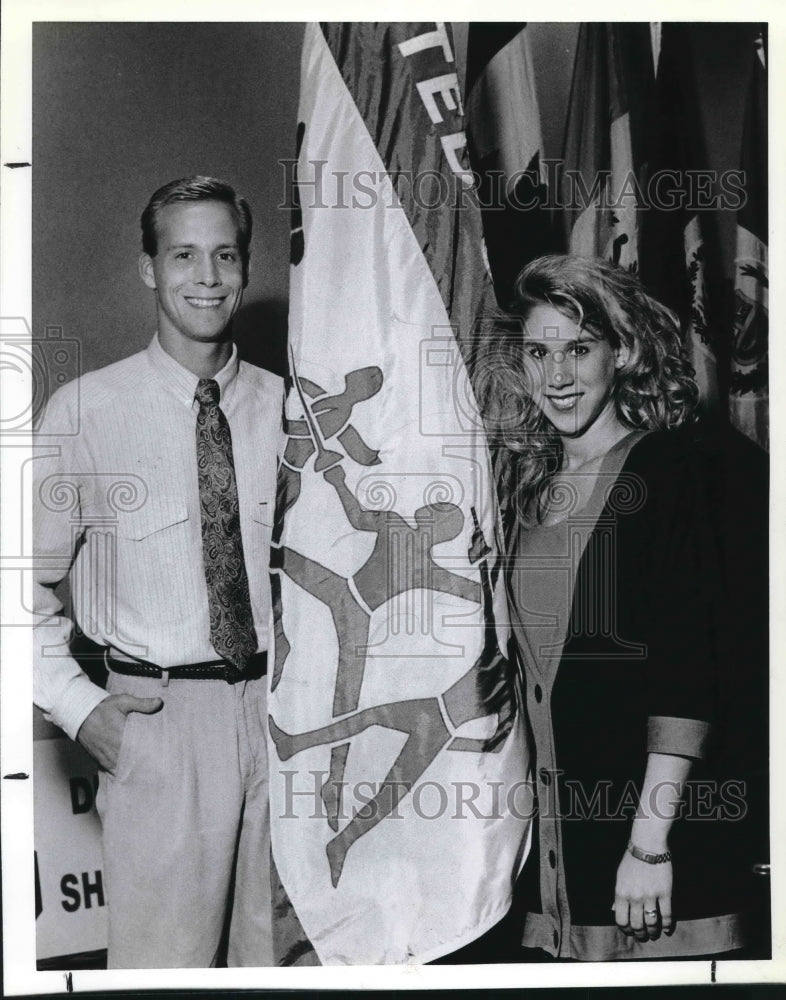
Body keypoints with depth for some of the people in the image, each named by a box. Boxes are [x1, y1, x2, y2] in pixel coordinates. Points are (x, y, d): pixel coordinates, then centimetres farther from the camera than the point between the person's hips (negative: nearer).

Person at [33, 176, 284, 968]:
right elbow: (28, 578, 0)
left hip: (281, 712, 3)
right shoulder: (85, 411, -6)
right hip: (157, 723, -3)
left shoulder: (285, 408, 3)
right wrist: (76, 707, -6)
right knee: (162, 959, 5)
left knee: (284, 953, 16)